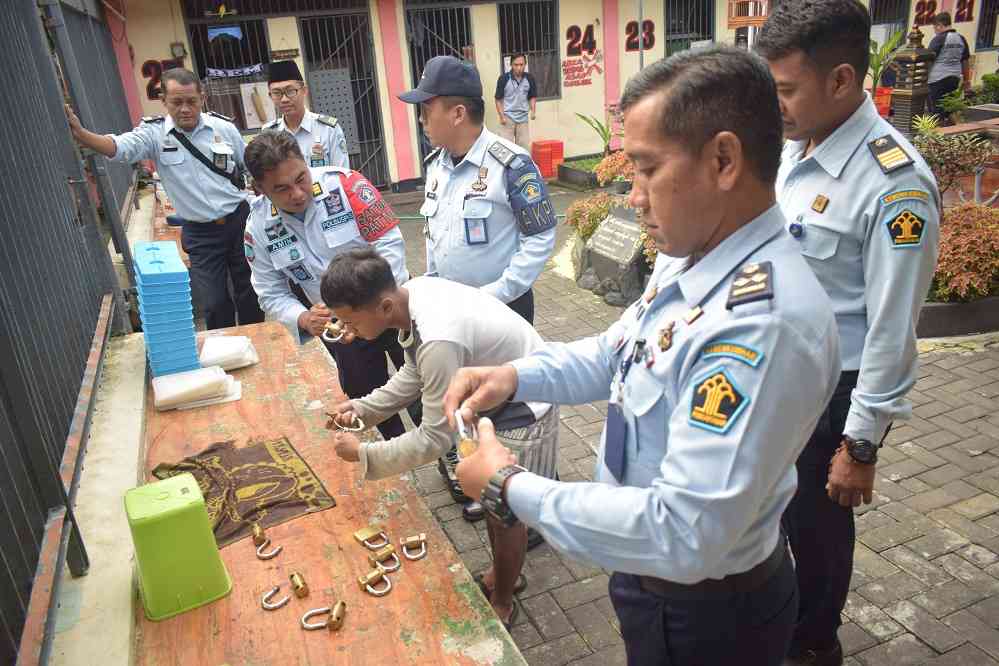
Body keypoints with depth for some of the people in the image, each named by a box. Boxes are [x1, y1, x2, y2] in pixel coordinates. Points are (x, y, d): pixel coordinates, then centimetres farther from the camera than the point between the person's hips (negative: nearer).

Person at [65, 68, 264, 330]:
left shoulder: (224, 127, -2)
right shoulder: (154, 133, -6)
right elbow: (118, 147, -23)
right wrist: (80, 133, -42)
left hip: (239, 220, 1)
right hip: (200, 232, -1)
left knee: (251, 292, 13)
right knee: (213, 305, 3)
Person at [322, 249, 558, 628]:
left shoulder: (439, 341, -40)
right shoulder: (413, 293, -13)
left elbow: (435, 439, -28)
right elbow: (414, 375, 4)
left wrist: (363, 454, -18)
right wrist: (363, 407, -5)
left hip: (521, 411, -8)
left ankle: (502, 604, 37)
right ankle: (501, 575, 49)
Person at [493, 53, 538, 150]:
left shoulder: (529, 78, -1)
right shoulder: (503, 78, -11)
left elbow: (532, 97, 11)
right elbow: (498, 99, -5)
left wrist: (533, 111, -5)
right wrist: (502, 116, -13)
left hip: (523, 118, 3)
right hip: (507, 118, -3)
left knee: (525, 148, 9)